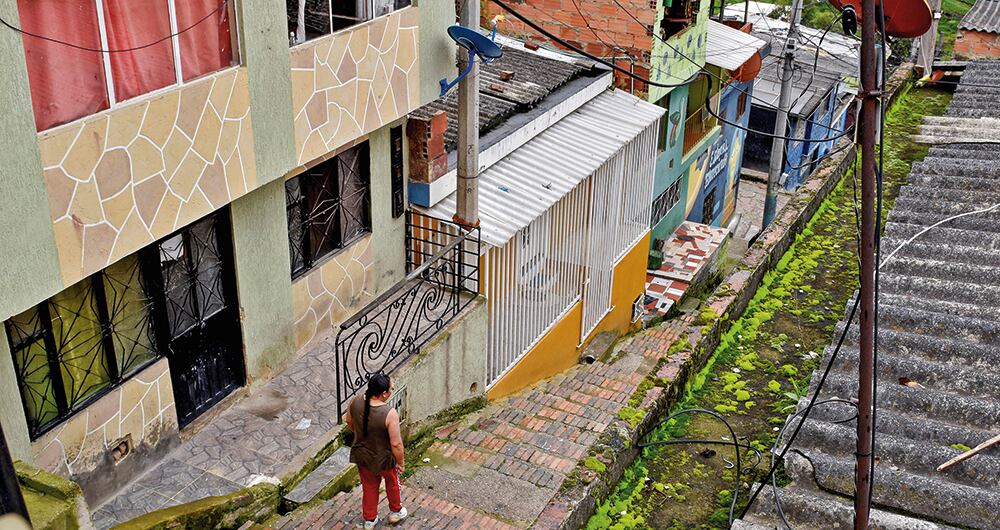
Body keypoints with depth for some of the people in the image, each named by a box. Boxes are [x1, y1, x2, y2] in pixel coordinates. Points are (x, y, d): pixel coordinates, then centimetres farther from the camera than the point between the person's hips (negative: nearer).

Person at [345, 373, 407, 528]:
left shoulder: (355, 402, -20)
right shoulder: (390, 414, -35)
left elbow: (350, 423, 0)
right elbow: (396, 443, -27)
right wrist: (400, 463, -10)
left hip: (362, 456, 4)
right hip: (384, 458, -4)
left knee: (369, 486, 28)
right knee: (392, 482, 28)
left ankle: (370, 519, 45)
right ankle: (395, 512, 50)